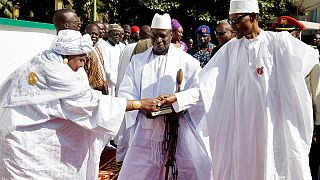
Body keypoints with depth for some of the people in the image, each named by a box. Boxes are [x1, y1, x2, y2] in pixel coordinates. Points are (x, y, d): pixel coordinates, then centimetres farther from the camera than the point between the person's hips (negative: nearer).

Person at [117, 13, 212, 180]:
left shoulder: (186, 61, 4)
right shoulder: (137, 61, 11)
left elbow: (198, 89, -2)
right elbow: (125, 91, 6)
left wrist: (176, 103, -17)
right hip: (145, 129, 2)